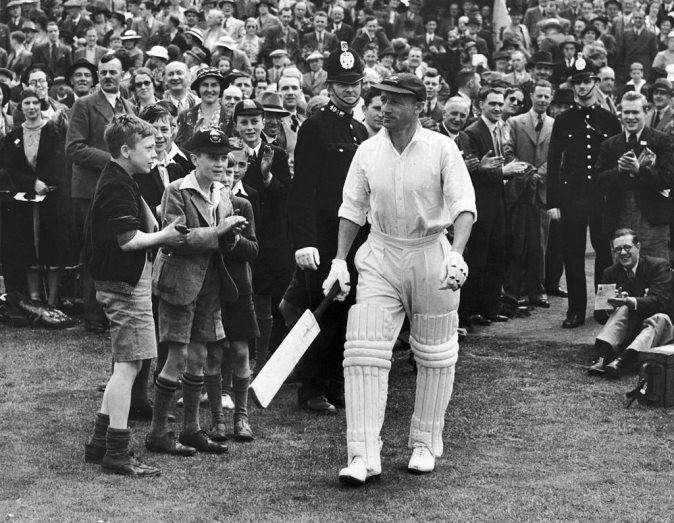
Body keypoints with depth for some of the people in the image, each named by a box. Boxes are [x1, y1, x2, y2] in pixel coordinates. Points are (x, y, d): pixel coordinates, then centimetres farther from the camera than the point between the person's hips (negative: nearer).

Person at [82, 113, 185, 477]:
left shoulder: (120, 181, 16)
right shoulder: (119, 186, -17)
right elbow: (129, 240, -23)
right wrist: (163, 237, -10)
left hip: (123, 282, 11)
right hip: (125, 285, -11)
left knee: (126, 366, 16)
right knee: (127, 366, -7)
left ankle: (100, 444, 21)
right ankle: (116, 453, -4)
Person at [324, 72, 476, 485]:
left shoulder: (442, 148, -8)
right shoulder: (368, 150, 2)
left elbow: (464, 206, -12)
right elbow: (352, 209, 10)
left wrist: (456, 255, -27)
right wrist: (339, 261, 3)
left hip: (431, 254, -2)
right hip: (381, 255, 2)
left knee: (435, 356, 9)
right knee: (365, 350, -10)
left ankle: (425, 444, 26)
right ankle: (363, 455, -11)